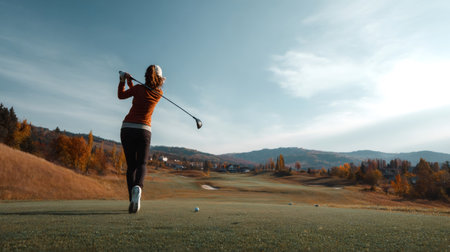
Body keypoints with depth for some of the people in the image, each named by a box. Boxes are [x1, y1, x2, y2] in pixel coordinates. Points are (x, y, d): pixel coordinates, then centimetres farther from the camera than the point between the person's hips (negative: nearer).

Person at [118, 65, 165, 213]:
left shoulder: (138, 88, -1)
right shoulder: (159, 94, 4)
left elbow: (121, 95, 16)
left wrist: (123, 81, 11)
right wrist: (130, 82, 13)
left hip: (127, 129, 0)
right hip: (143, 131, 0)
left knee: (131, 166, 9)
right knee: (141, 164, 3)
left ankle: (132, 200, 4)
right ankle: (137, 188, -30)